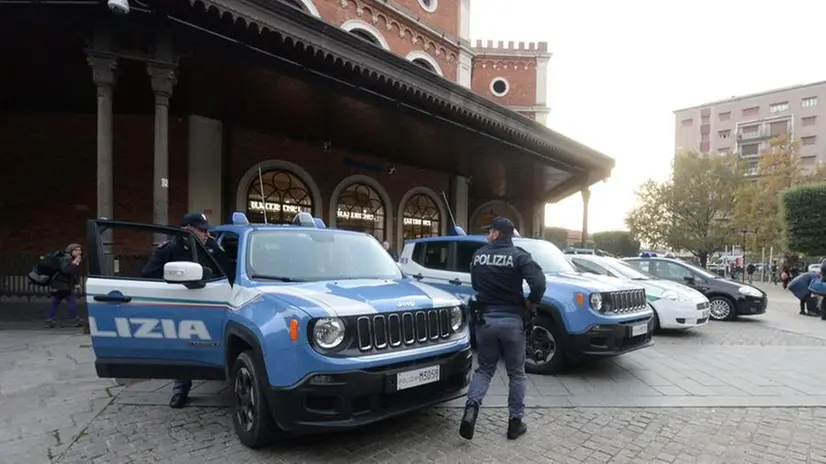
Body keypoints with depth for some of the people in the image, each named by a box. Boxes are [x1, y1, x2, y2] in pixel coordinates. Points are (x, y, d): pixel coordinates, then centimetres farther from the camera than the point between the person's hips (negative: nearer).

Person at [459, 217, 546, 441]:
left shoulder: (478, 255, 3)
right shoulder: (519, 255, -8)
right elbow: (539, 282, -21)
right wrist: (532, 302, -4)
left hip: (486, 319, 2)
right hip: (512, 320, -2)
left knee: (484, 369, 15)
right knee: (516, 373, 13)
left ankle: (471, 407, -5)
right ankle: (515, 422, 18)